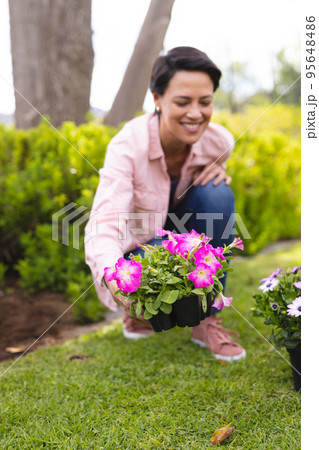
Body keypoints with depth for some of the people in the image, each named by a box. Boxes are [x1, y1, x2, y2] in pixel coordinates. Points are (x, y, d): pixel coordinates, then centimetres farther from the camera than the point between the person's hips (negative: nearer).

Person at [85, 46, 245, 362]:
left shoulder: (219, 141, -16)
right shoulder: (129, 145, -30)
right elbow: (105, 224, -39)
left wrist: (216, 171, -19)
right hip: (132, 254, -4)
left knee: (217, 192, -25)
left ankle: (207, 320, -13)